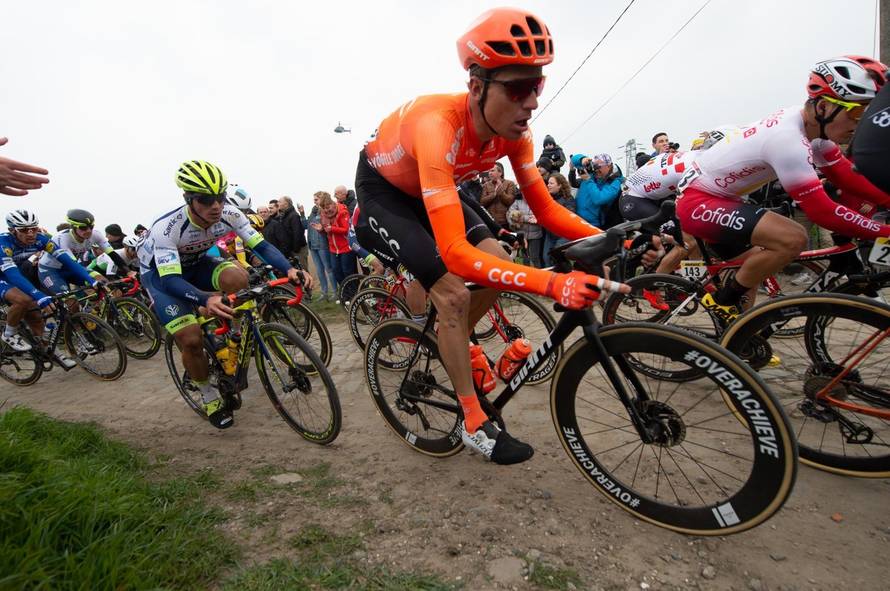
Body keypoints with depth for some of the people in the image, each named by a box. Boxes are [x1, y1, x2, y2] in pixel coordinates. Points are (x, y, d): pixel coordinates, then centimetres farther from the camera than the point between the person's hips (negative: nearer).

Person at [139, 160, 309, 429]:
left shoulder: (229, 214, -24)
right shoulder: (166, 228, -36)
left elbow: (261, 246, -25)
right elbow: (170, 280, -43)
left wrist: (289, 270, -45)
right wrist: (206, 299, -63)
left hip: (195, 263, 3)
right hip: (159, 272, -3)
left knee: (237, 277, -31)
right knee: (191, 339, -20)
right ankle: (209, 397, 7)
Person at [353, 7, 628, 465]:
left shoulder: (513, 130, -18)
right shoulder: (438, 127, -39)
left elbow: (545, 208, -12)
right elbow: (456, 253, -47)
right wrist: (551, 284, -54)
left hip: (428, 188, 7)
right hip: (381, 189, -6)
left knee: (498, 263, -9)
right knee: (453, 294, -21)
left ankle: (453, 344, 17)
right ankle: (474, 423, -5)